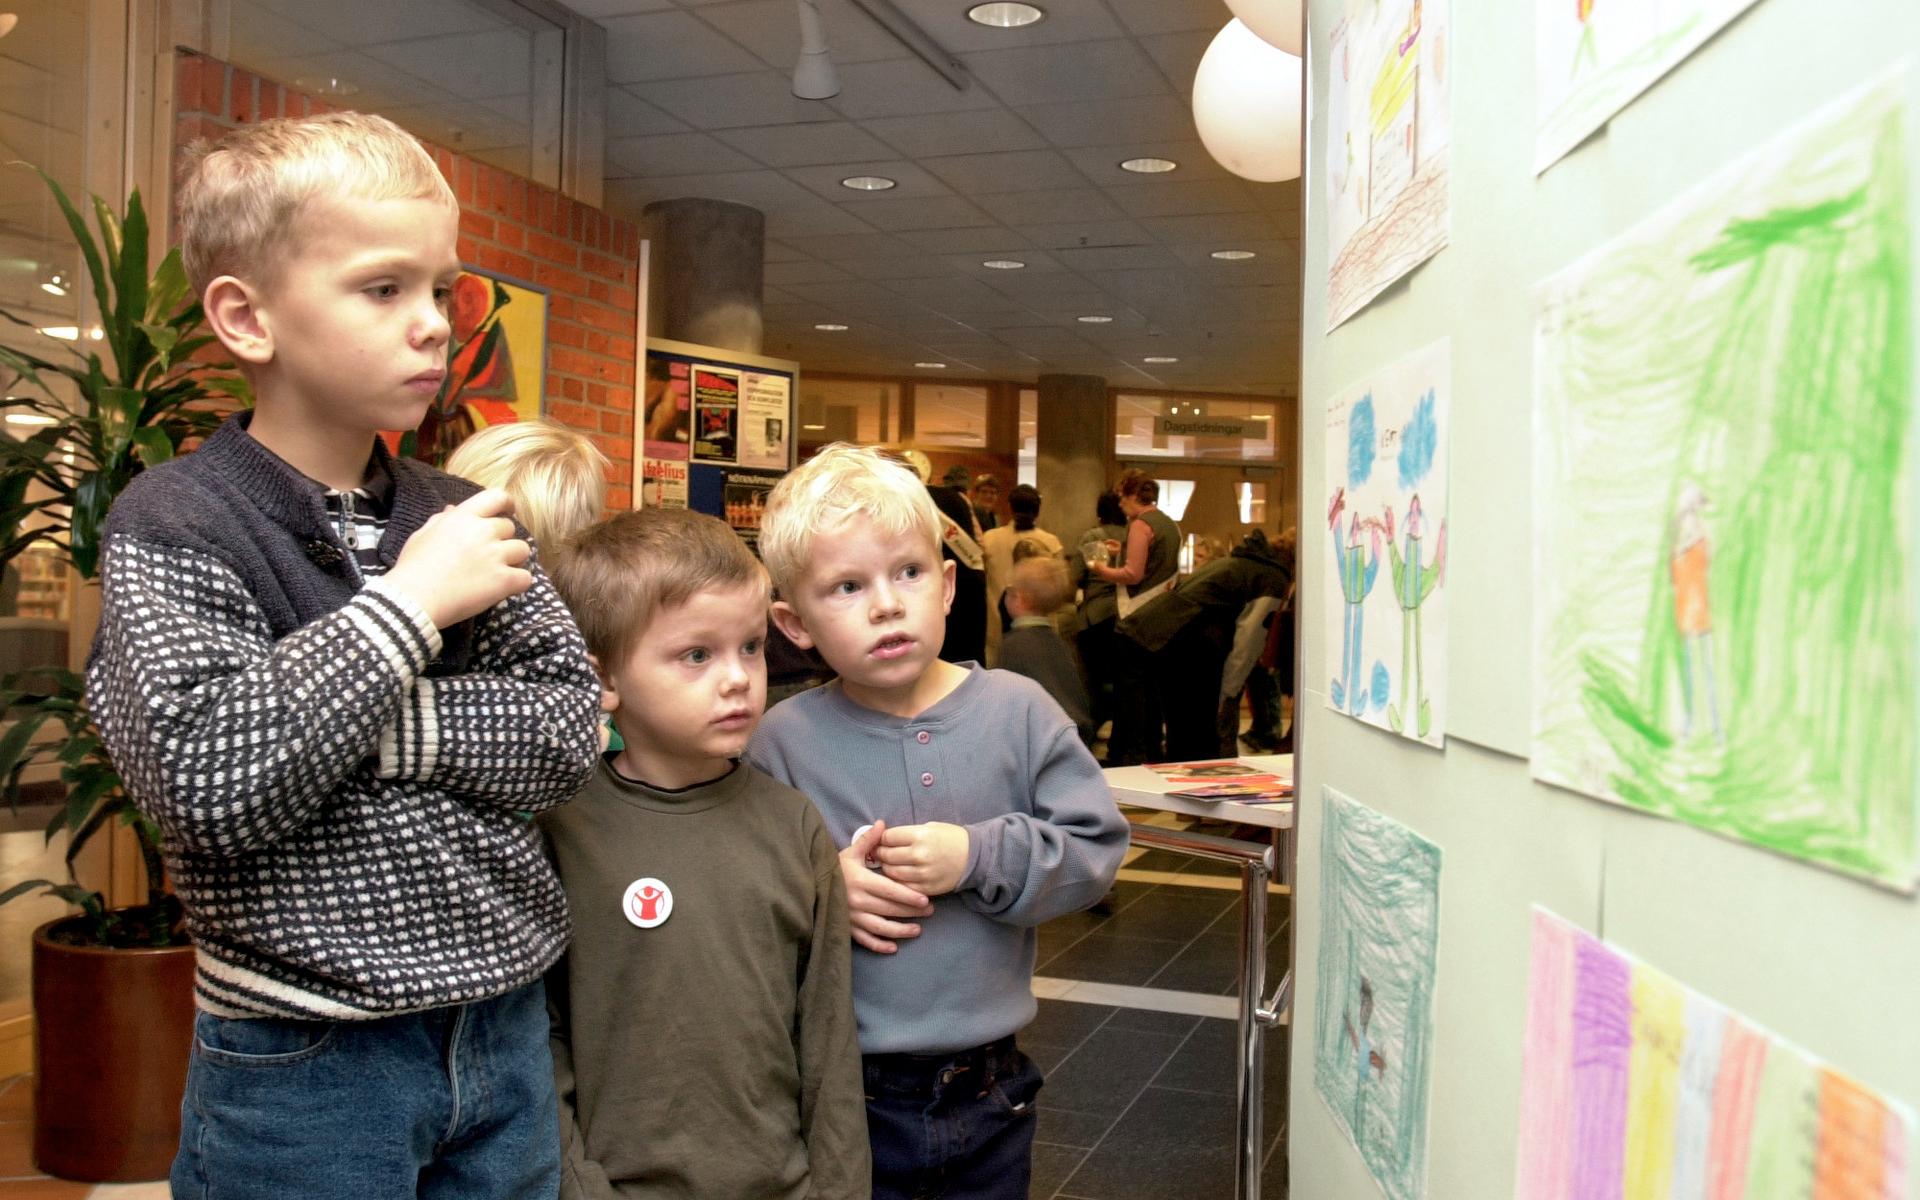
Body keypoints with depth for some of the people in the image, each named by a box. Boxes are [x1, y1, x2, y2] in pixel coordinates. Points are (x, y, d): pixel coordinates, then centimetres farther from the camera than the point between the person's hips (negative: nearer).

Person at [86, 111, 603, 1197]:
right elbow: (208, 782, -22)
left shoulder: (461, 520, 4)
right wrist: (408, 605, -19)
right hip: (305, 1065, -4)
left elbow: (567, 730, -4)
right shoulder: (174, 526, -9)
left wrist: (367, 724, -16)